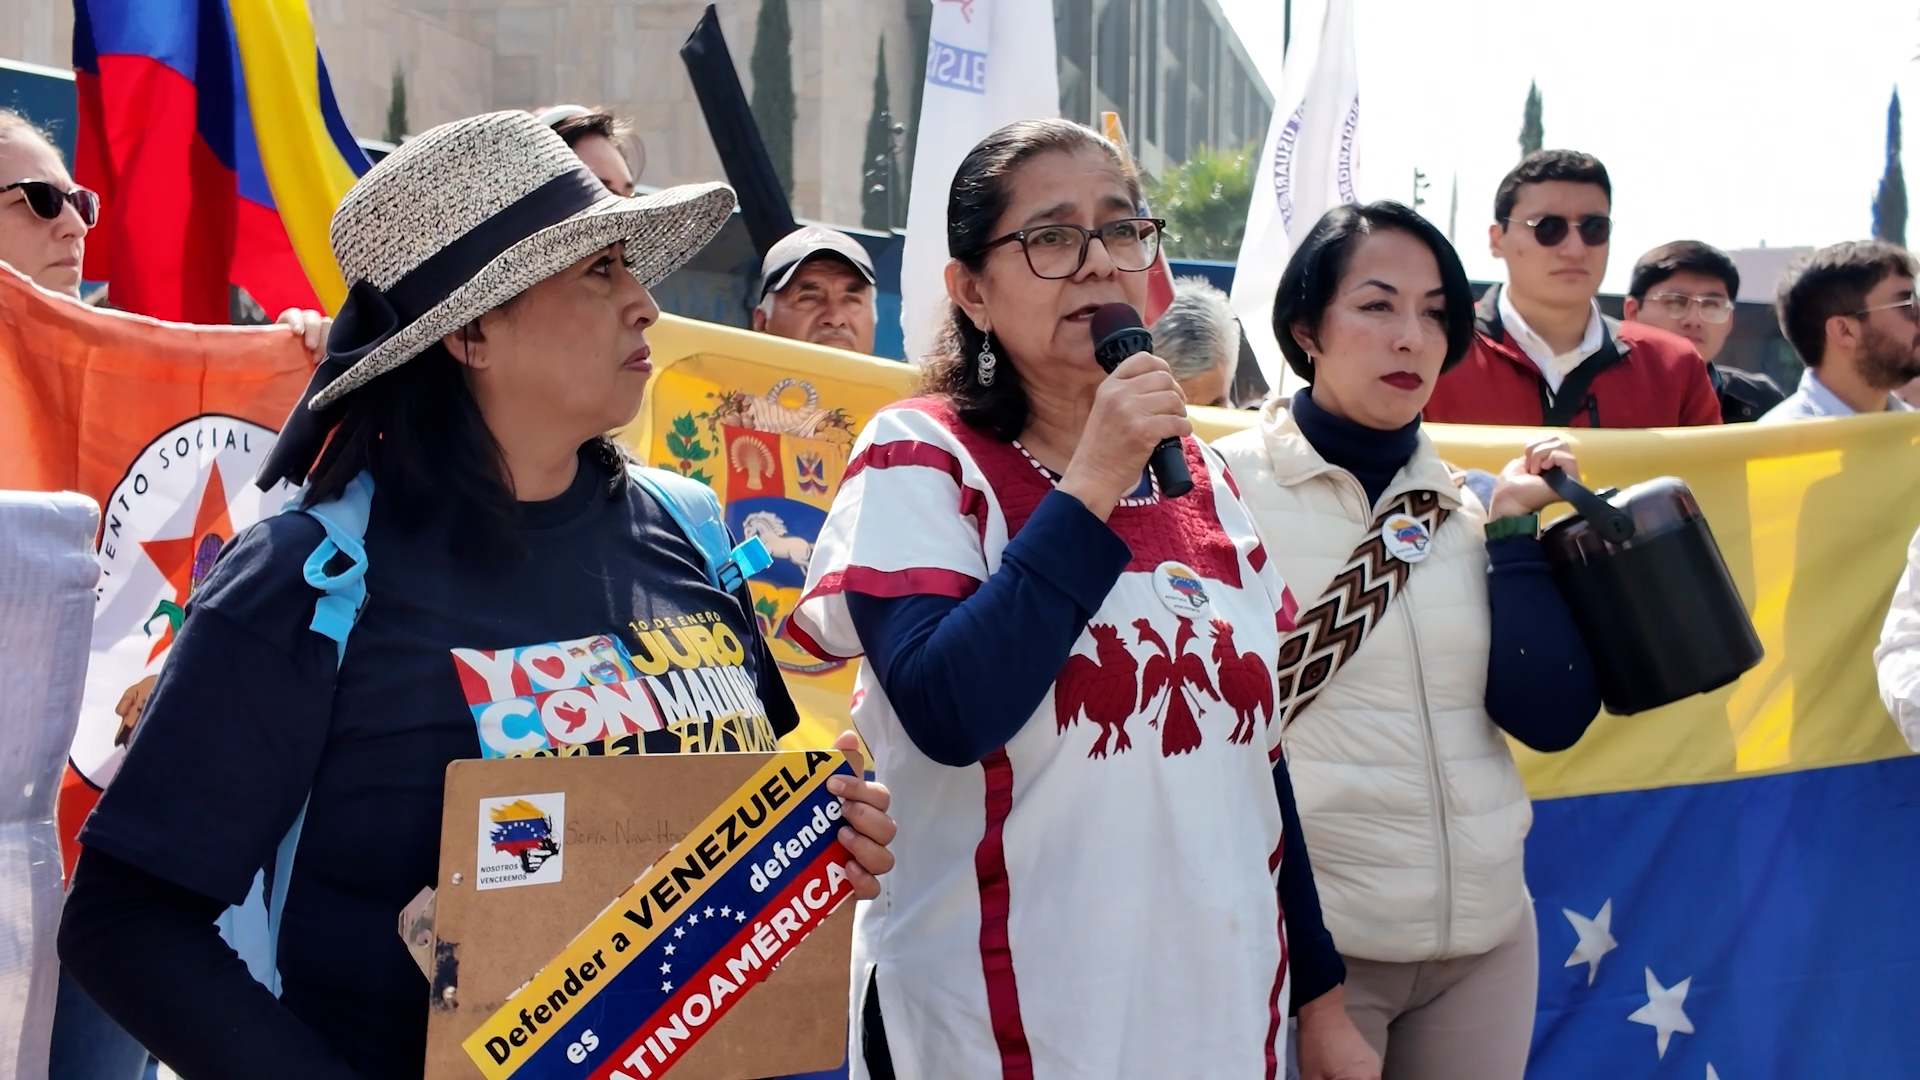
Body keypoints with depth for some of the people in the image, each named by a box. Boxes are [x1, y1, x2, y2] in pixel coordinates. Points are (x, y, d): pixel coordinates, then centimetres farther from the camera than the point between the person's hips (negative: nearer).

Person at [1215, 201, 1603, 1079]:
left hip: (1486, 941, 5)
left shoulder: (1470, 507, 7)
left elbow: (1550, 719, -2)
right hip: (1305, 939, -5)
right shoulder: (1224, 488, -7)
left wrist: (1512, 526, -4)